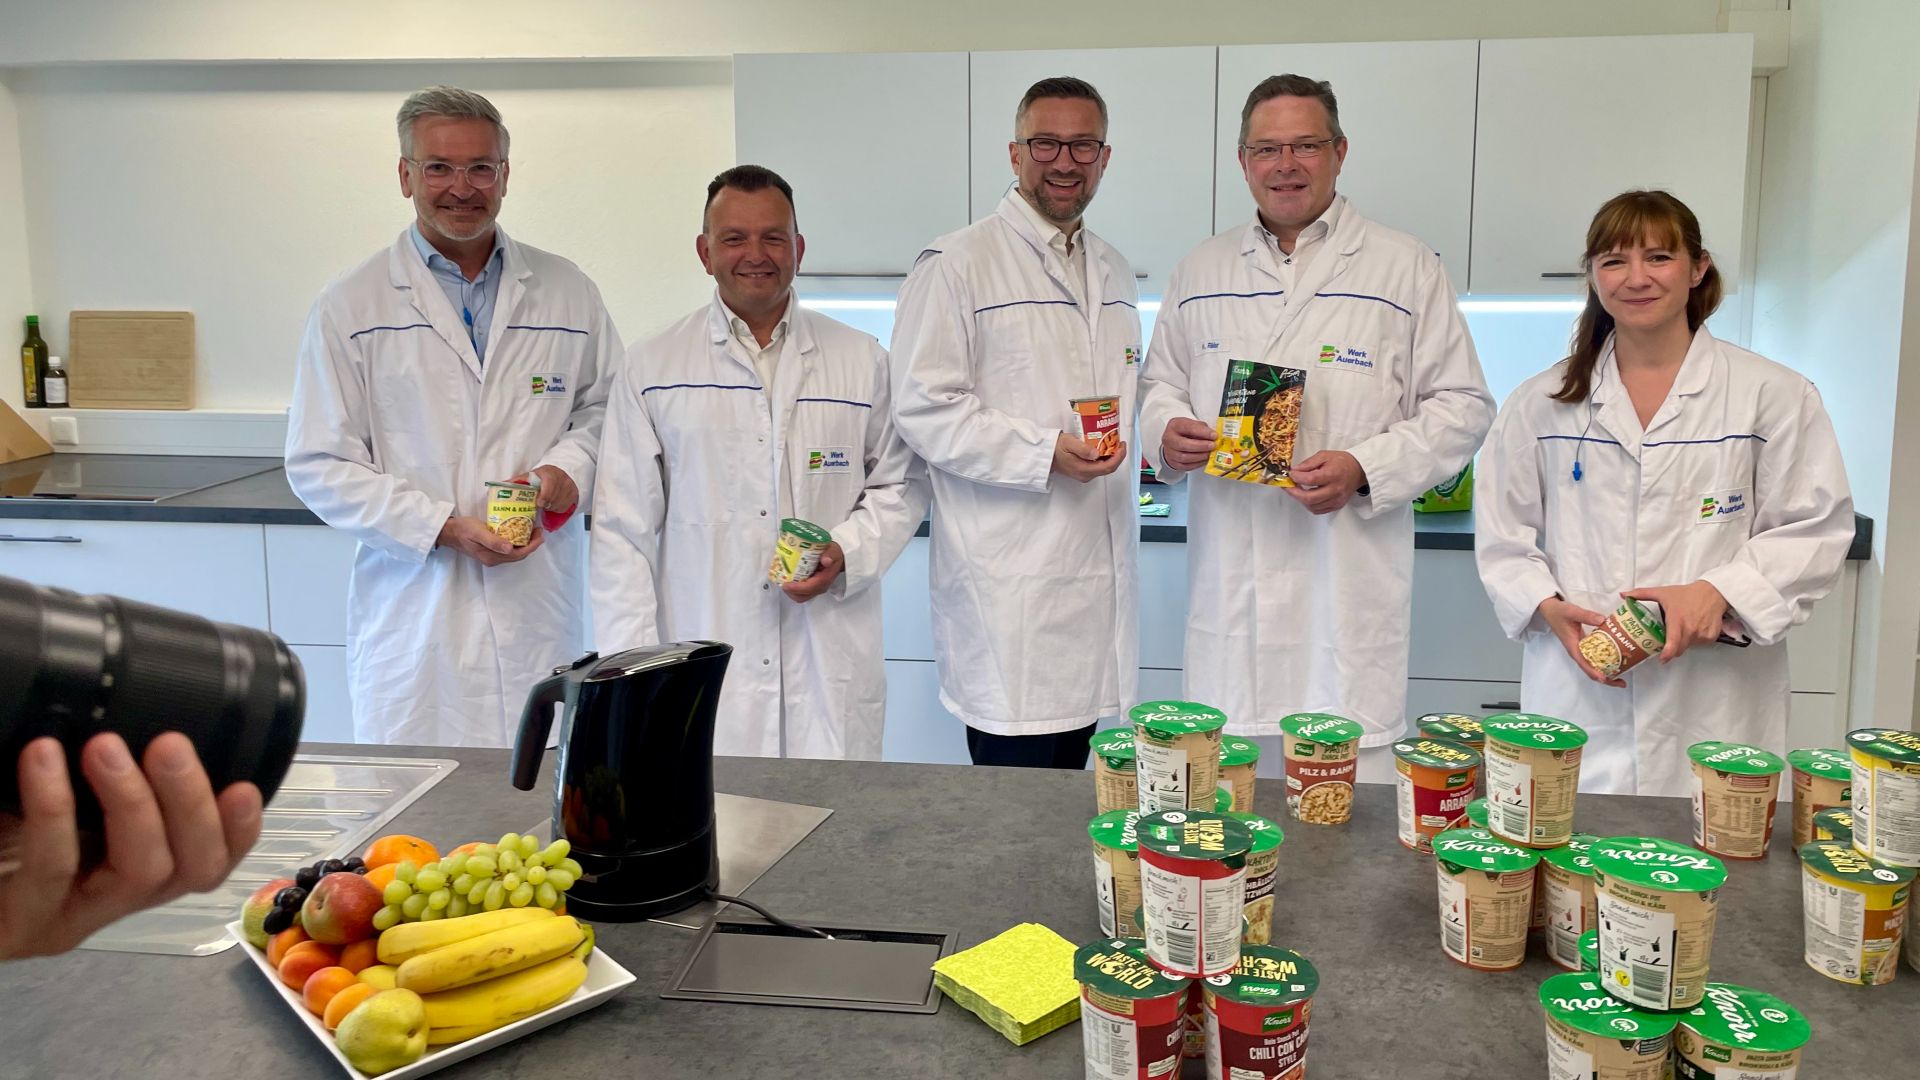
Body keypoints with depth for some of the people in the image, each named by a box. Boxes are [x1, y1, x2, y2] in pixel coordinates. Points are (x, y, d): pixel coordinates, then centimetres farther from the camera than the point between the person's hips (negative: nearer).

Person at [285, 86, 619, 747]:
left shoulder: (567, 292, 9)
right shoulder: (351, 307, 2)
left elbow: (606, 408, 17)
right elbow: (320, 468, 0)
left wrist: (568, 469, -5)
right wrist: (443, 526, -13)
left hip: (537, 612, 2)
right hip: (412, 614, -1)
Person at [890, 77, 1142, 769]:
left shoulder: (1114, 272, 18)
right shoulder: (956, 264, -6)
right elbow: (923, 408, -13)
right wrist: (1044, 453, -20)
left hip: (1097, 574, 7)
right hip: (1007, 587, -7)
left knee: (1071, 781, 14)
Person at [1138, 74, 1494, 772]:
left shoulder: (1406, 268, 4)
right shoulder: (1201, 270, 14)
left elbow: (1462, 406, 2)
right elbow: (1160, 383, 22)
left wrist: (1365, 470, -14)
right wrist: (1166, 433, -2)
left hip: (1348, 585, -3)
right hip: (1229, 580, 3)